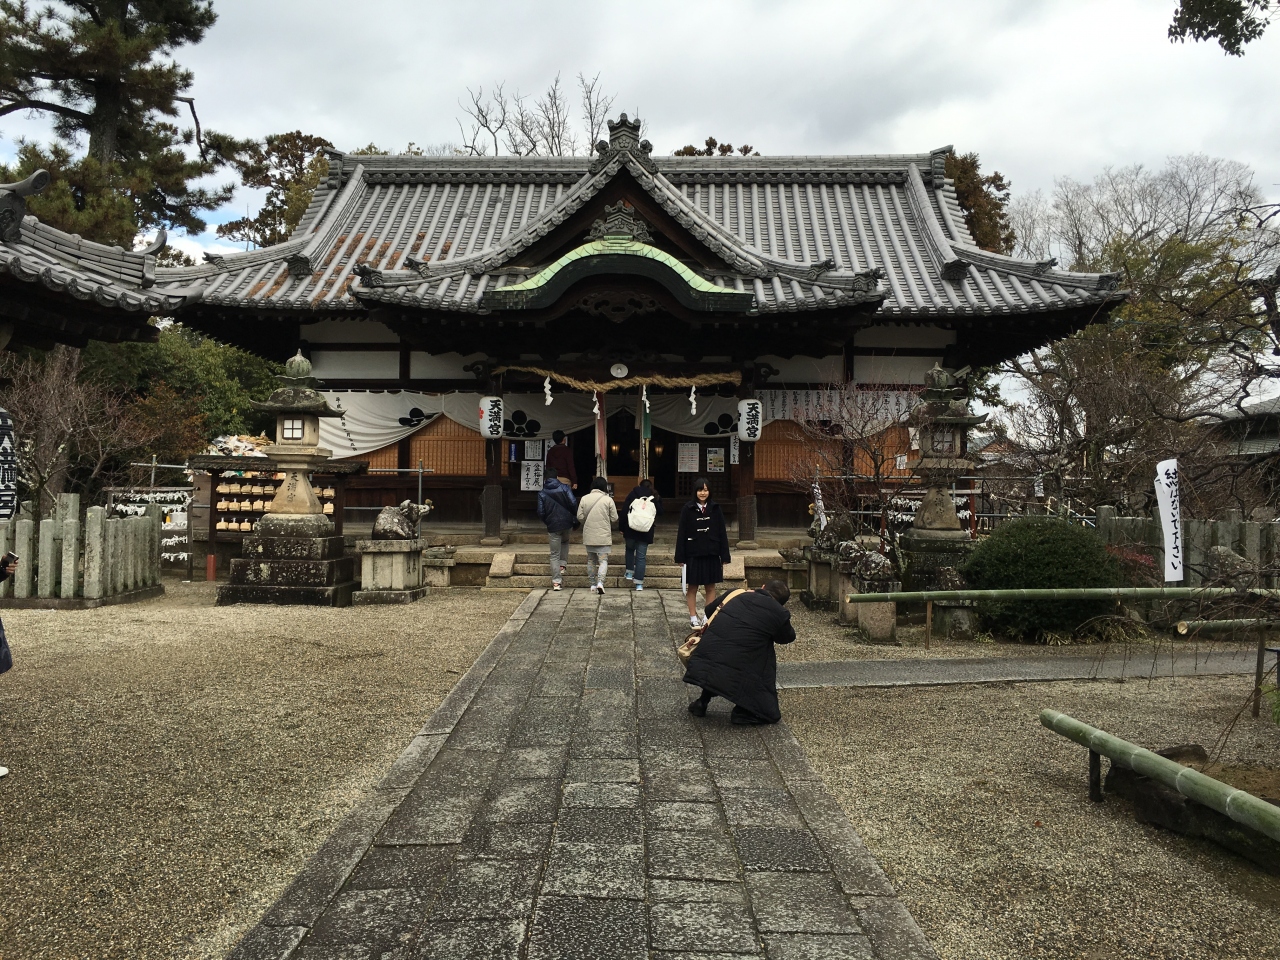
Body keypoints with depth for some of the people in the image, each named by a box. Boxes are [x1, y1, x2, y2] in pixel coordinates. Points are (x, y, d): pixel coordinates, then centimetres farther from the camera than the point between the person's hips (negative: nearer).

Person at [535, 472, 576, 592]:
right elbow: (573, 503, -10)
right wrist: (572, 516, 8)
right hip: (567, 523, 1)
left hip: (553, 526, -1)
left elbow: (540, 513, -3)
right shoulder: (564, 487, 0)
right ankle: (562, 566, 18)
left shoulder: (542, 493, 1)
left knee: (554, 555, 6)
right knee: (565, 541, 32)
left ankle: (556, 582, 2)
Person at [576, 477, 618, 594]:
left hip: (589, 535, 3)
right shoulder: (608, 500, -8)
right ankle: (600, 582, -18)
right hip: (604, 535, -3)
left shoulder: (584, 499, -1)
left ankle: (592, 585, 17)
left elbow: (580, 517, 1)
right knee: (603, 560, 1)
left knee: (591, 560, 14)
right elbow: (614, 519, -4)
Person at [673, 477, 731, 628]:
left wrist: (724, 556, 0)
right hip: (693, 554, -1)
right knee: (692, 587, 6)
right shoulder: (688, 509, -3)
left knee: (710, 587, 8)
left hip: (711, 554, 2)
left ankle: (709, 616, 18)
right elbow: (681, 533, -3)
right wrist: (680, 557, -5)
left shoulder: (715, 509, 1)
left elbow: (722, 533, 3)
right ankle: (693, 617, 15)